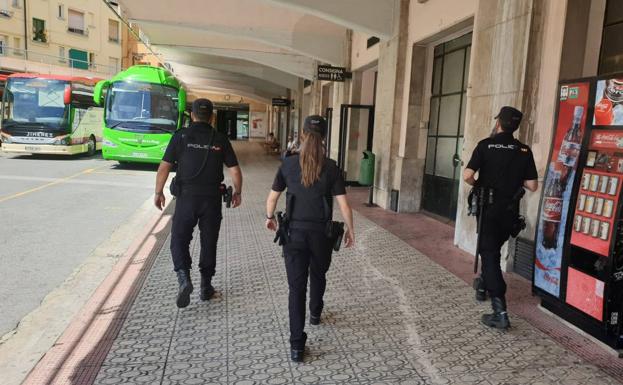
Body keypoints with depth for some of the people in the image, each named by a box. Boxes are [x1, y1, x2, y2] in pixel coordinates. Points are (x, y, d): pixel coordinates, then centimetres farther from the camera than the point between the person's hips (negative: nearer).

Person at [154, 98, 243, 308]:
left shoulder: (181, 136, -2)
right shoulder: (220, 139, 2)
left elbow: (164, 166, -4)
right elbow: (235, 170, 0)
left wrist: (159, 192, 6)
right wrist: (237, 192, 14)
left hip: (186, 197, -1)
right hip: (212, 198, 2)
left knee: (179, 240, 10)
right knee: (209, 243, 13)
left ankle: (184, 278, -11)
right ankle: (206, 286, 21)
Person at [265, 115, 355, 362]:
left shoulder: (288, 164, -3)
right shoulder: (331, 167, -7)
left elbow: (272, 198, 2)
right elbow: (343, 204, -8)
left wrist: (270, 217, 21)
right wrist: (350, 229, 7)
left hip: (294, 231, 0)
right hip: (321, 232, 1)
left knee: (296, 285, 3)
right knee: (318, 275, 26)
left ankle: (297, 345, 1)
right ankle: (315, 313, 51)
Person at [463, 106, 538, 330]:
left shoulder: (486, 145, -9)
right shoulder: (524, 151, -1)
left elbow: (467, 176, -18)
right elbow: (532, 186, -3)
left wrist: (479, 185, 3)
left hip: (489, 208, -4)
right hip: (509, 211, 4)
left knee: (489, 254, -3)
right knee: (494, 250, 24)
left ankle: (500, 312, -11)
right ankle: (484, 286, 41)